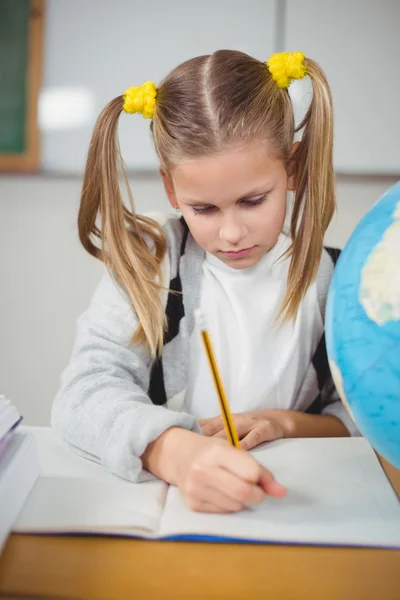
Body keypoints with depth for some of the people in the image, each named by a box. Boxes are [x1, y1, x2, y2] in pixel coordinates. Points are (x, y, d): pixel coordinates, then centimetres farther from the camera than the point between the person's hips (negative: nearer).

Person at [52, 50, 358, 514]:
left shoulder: (324, 275, -2)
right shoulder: (148, 261, -8)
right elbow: (84, 391, -20)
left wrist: (286, 423, -12)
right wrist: (176, 450, -37)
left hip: (286, 500, 2)